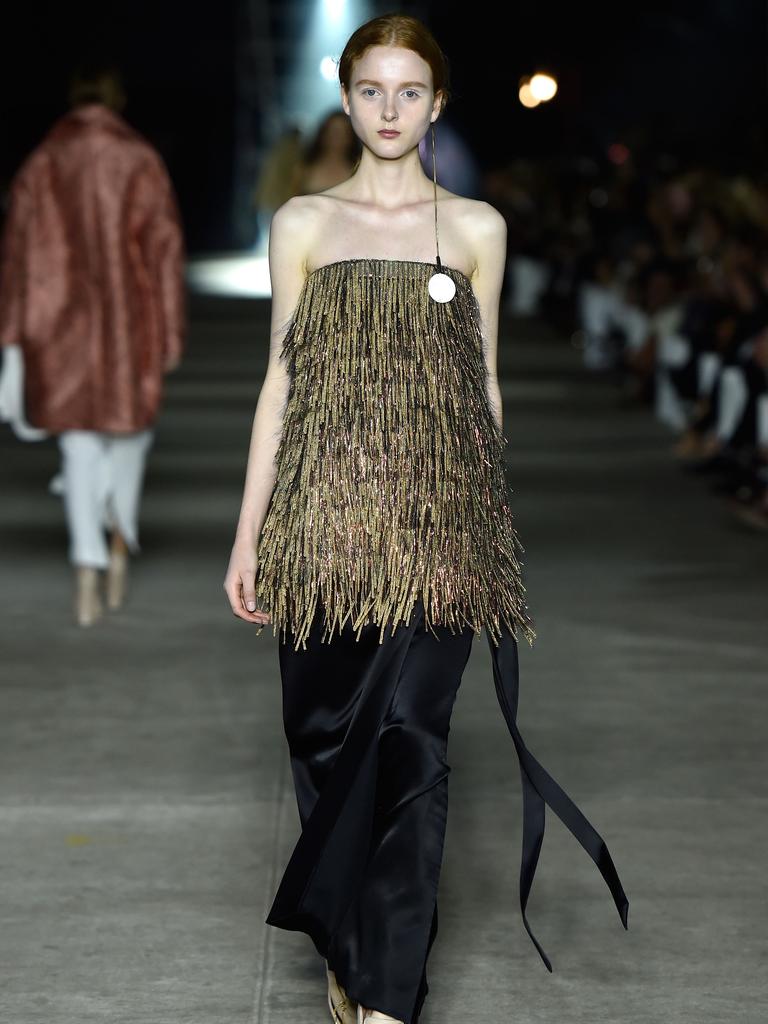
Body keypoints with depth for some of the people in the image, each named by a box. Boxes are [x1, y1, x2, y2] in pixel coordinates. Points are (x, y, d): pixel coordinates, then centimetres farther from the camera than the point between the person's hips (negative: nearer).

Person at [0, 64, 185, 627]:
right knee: (131, 420, 21)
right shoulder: (140, 161, -4)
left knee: (80, 442, 6)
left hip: (62, 321, 1)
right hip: (129, 318, -1)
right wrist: (171, 332, -1)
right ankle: (120, 536, 7)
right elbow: (165, 248, -6)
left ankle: (88, 578, -2)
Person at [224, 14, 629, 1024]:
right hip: (325, 514, 1)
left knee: (411, 745, -8)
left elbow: (484, 382, 12)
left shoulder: (477, 228, 9)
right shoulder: (302, 222, 8)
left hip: (438, 523, -1)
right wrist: (249, 532, 3)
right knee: (328, 740, 5)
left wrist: (497, 527, 11)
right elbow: (280, 379, 7)